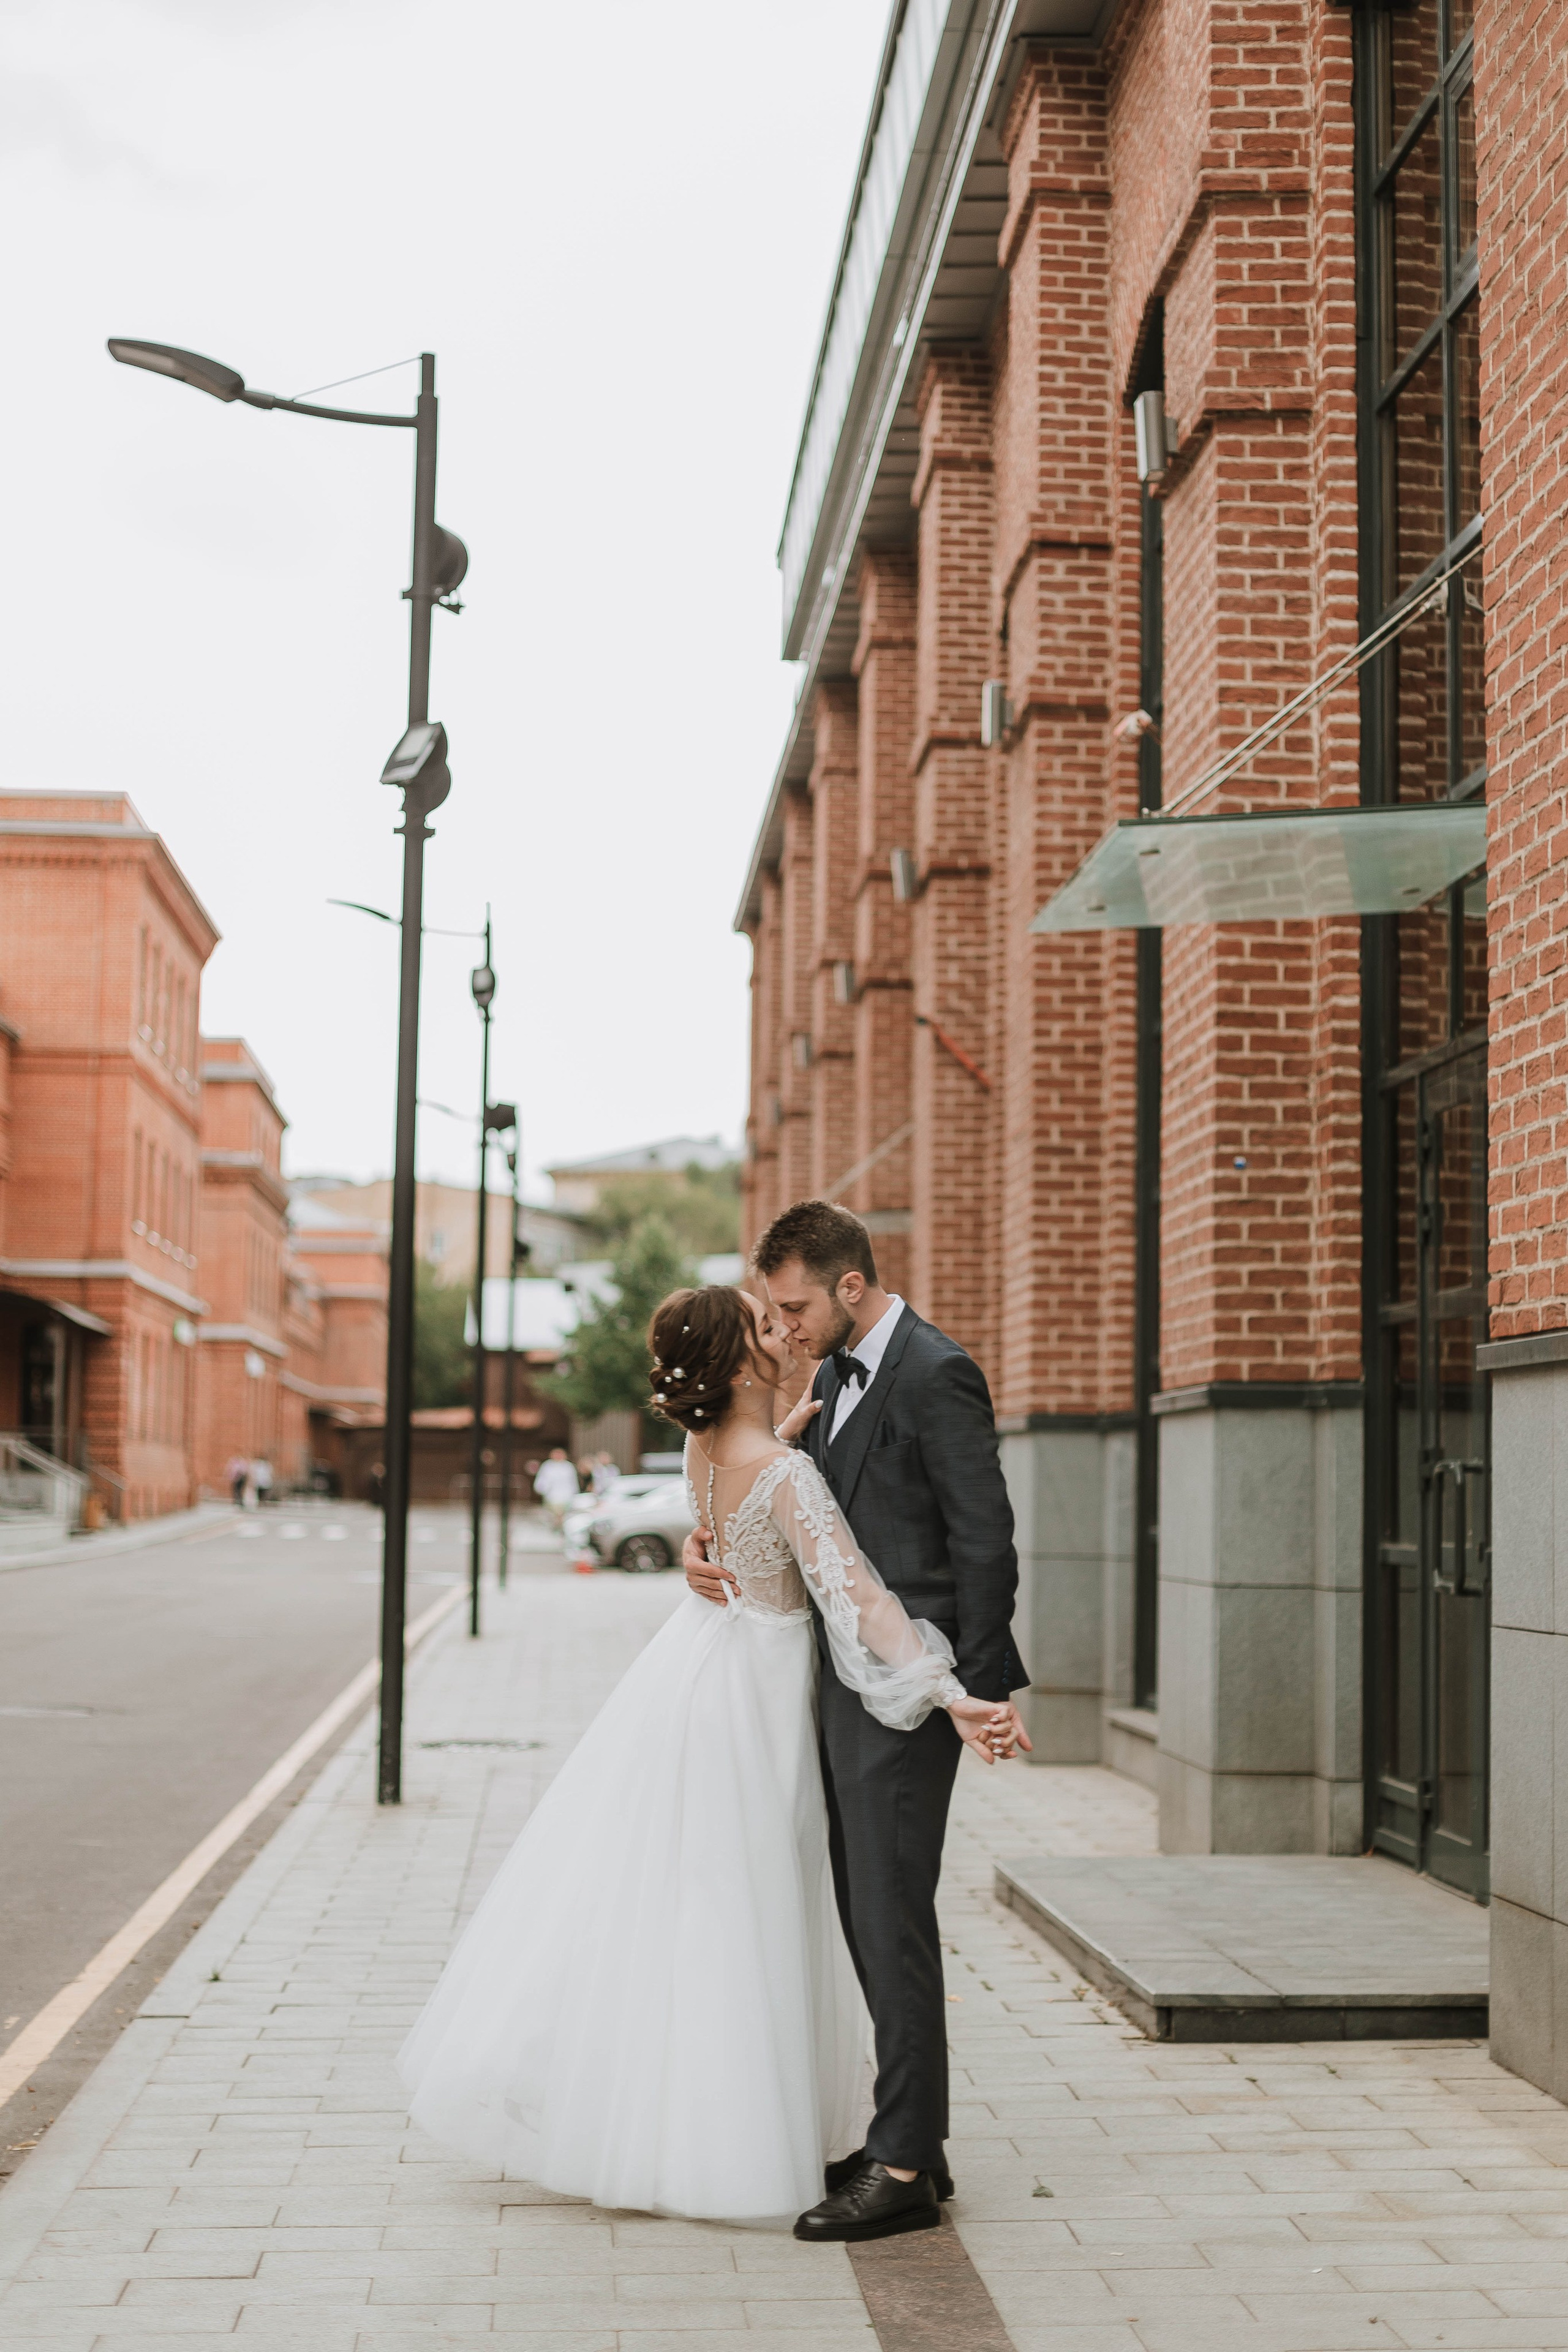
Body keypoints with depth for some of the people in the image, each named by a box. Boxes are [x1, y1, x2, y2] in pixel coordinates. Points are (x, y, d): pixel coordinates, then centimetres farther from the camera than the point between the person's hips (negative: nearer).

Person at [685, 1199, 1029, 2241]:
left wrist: (986, 1690, -15)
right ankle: (909, 2140, 21)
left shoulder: (936, 1376, -14)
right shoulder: (840, 1376, 14)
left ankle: (905, 2162, 0)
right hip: (849, 1681, 9)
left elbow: (986, 1543, -15)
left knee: (892, 1916, -6)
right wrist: (706, 1539, 1)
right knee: (866, 1912, 12)